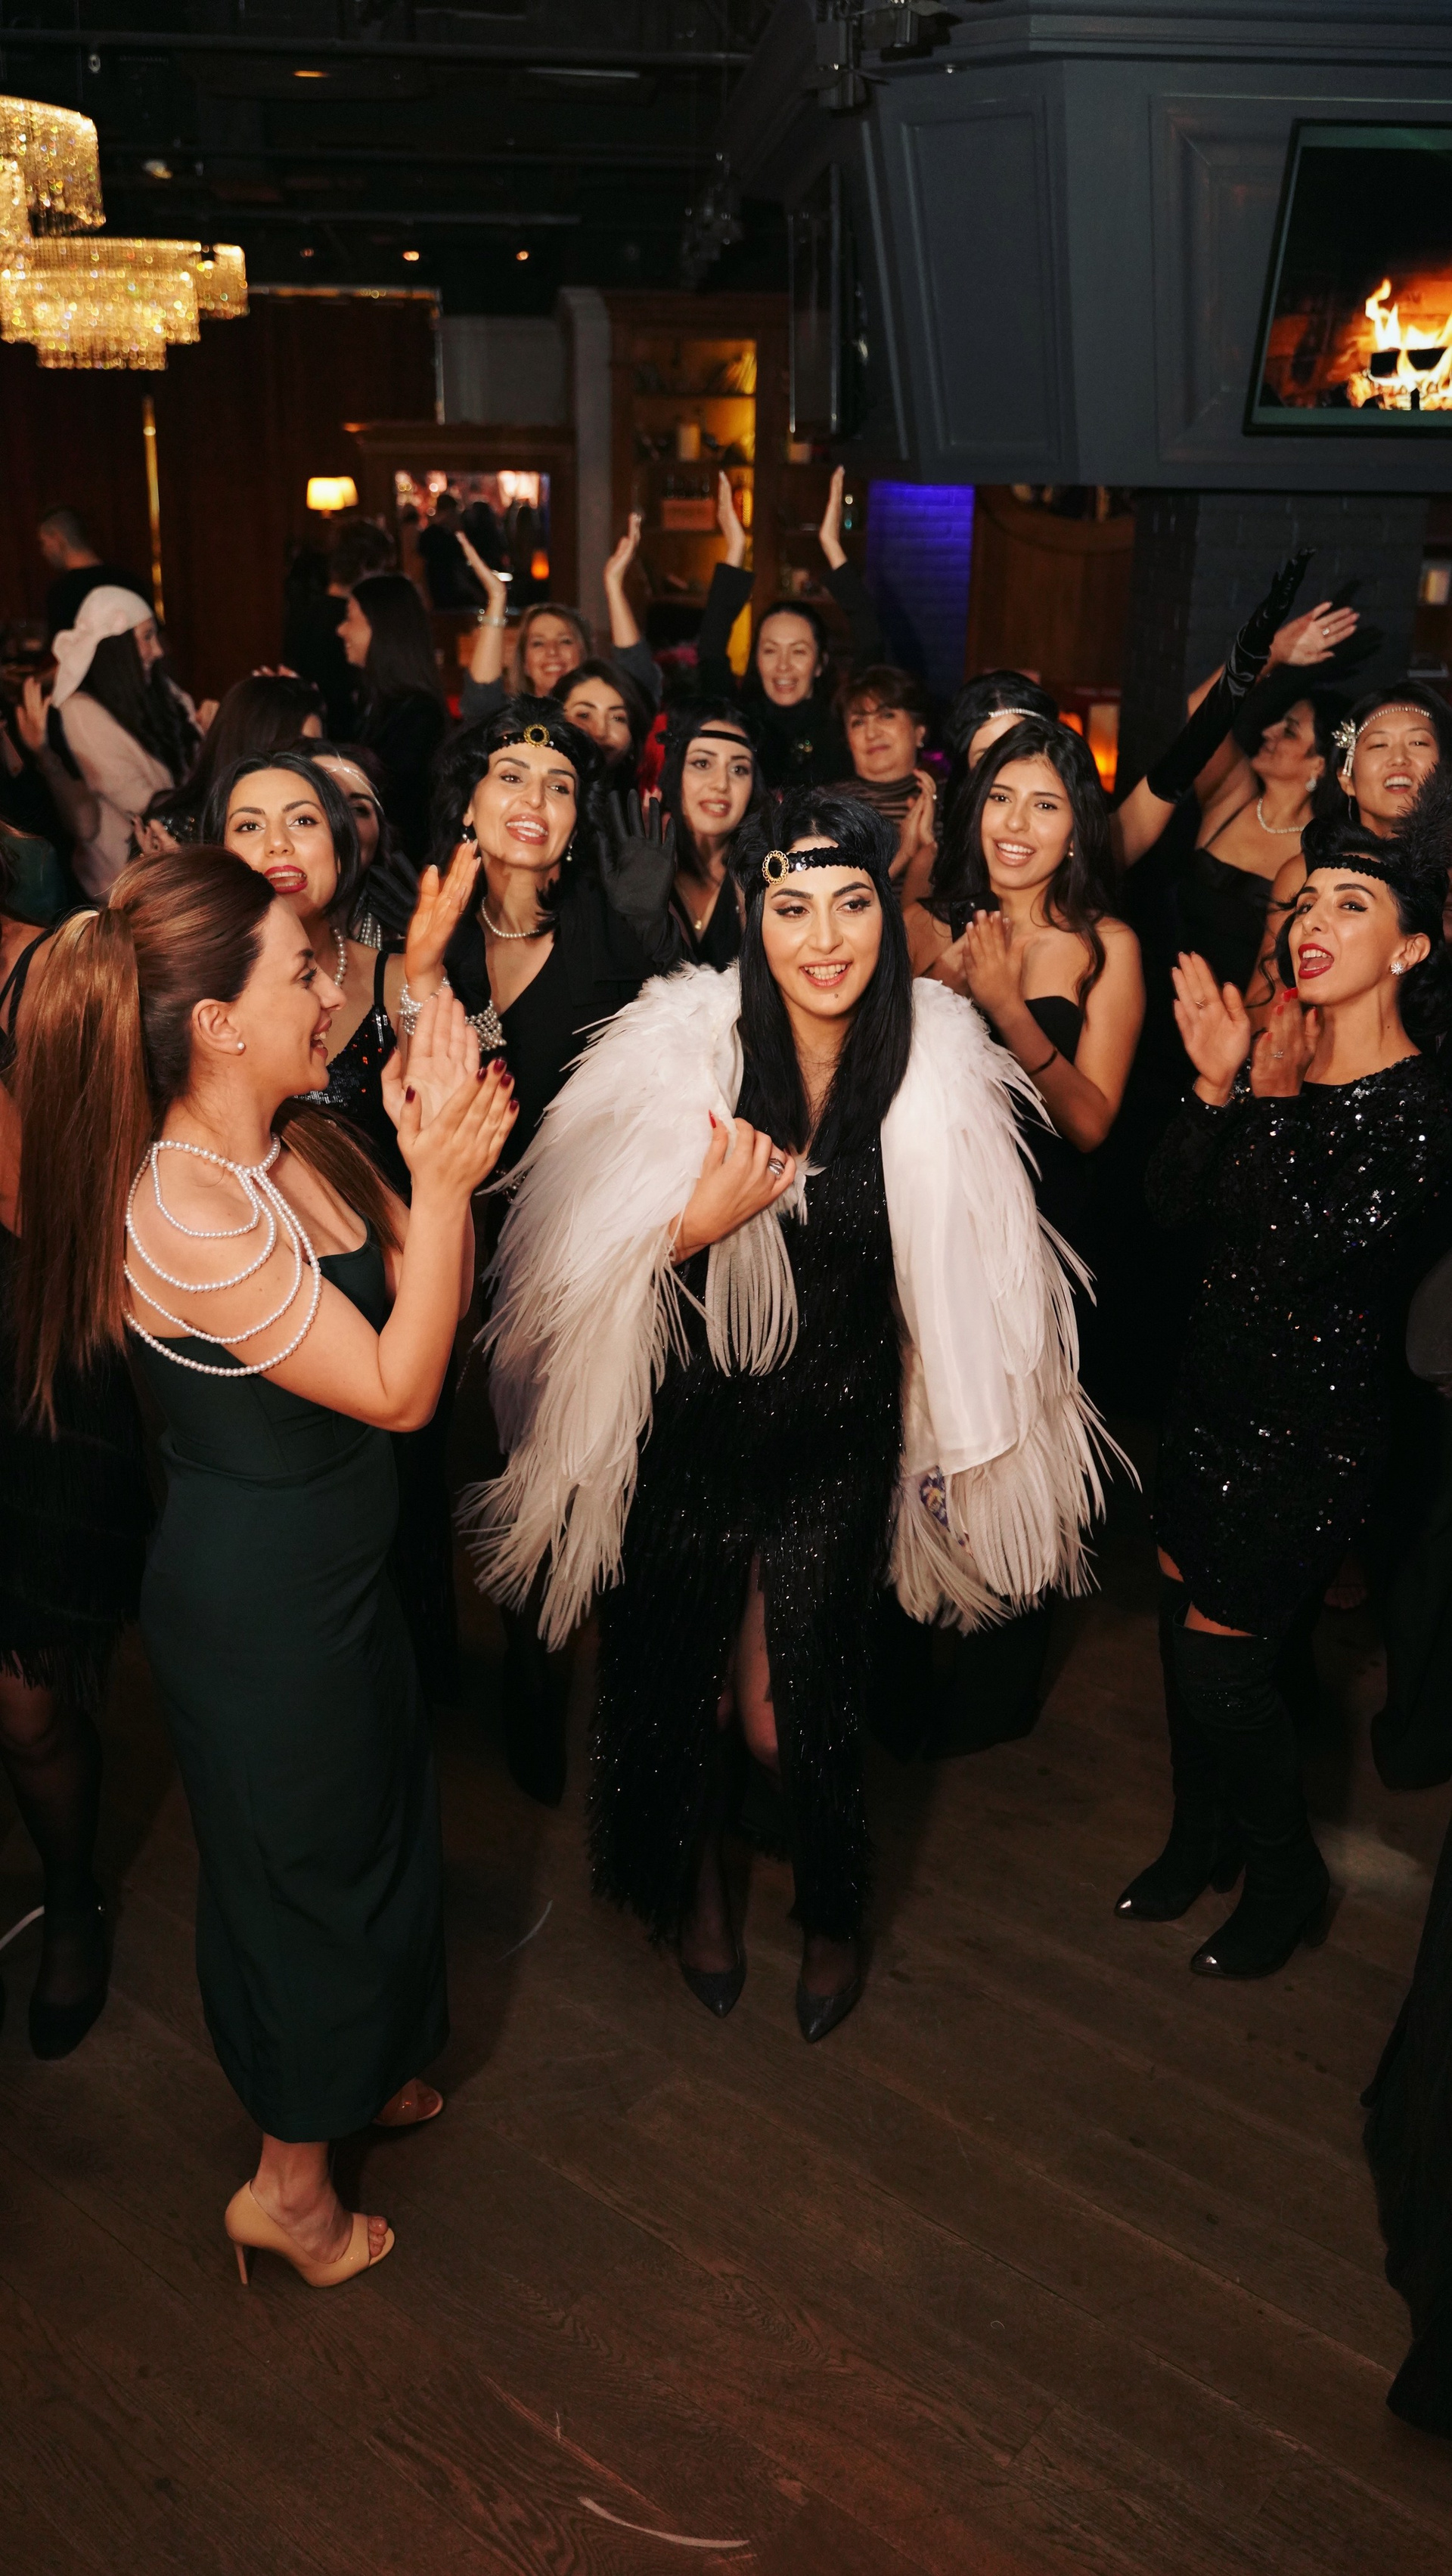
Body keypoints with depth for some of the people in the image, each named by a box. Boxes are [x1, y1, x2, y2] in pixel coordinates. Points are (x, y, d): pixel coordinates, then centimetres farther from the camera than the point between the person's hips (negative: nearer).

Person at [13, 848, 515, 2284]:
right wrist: (441, 1177, -31)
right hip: (256, 1598, -8)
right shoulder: (181, 1213, -30)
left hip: (335, 1564, 8)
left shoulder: (303, 1150, -4)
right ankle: (290, 2181, 39)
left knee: (375, 1825, 26)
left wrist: (434, 1148, -15)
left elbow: (433, 1296, -1)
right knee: (298, 1860, 13)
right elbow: (397, 1390, -28)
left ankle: (362, 2069, 54)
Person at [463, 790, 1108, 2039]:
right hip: (690, 1429, 0)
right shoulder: (677, 1047, -16)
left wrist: (949, 1429, 6)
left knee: (804, 1702, 5)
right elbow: (578, 1259, -11)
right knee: (681, 1672, 16)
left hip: (838, 1437, 1)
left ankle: (832, 1910, 40)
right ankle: (695, 1878, 49)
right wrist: (700, 1221, -26)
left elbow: (956, 1276, 2)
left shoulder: (940, 1062, -10)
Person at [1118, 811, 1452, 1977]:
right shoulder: (1277, 1061, 2)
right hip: (1217, 1385, 6)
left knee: (1220, 1652, 1)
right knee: (1182, 1615, 16)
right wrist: (1216, 1089, -16)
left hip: (1315, 1422, -6)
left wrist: (1274, 1099, -20)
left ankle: (1288, 1879, 27)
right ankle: (1201, 1838, 40)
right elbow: (1173, 1205, -2)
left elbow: (1315, 1249, -27)